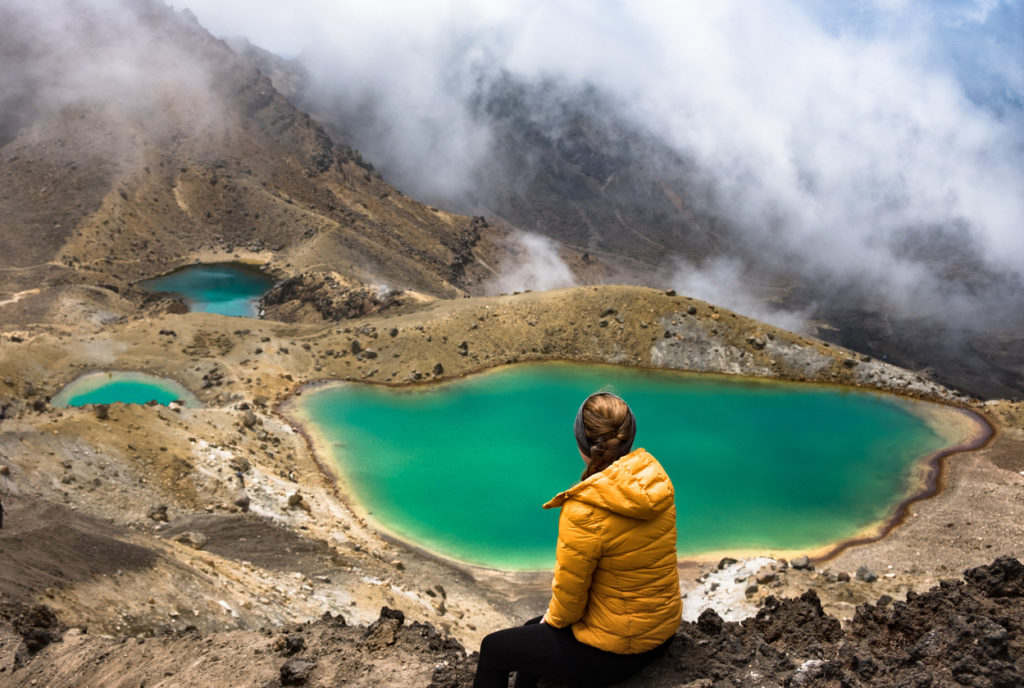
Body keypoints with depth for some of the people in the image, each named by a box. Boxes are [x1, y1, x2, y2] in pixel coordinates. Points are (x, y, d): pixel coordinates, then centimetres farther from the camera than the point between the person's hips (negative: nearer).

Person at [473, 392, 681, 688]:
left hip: (613, 651, -8)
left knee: (493, 649, 13)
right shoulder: (656, 479, -7)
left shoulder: (584, 512, -29)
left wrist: (554, 617, 5)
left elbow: (569, 594, -18)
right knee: (533, 629, 29)